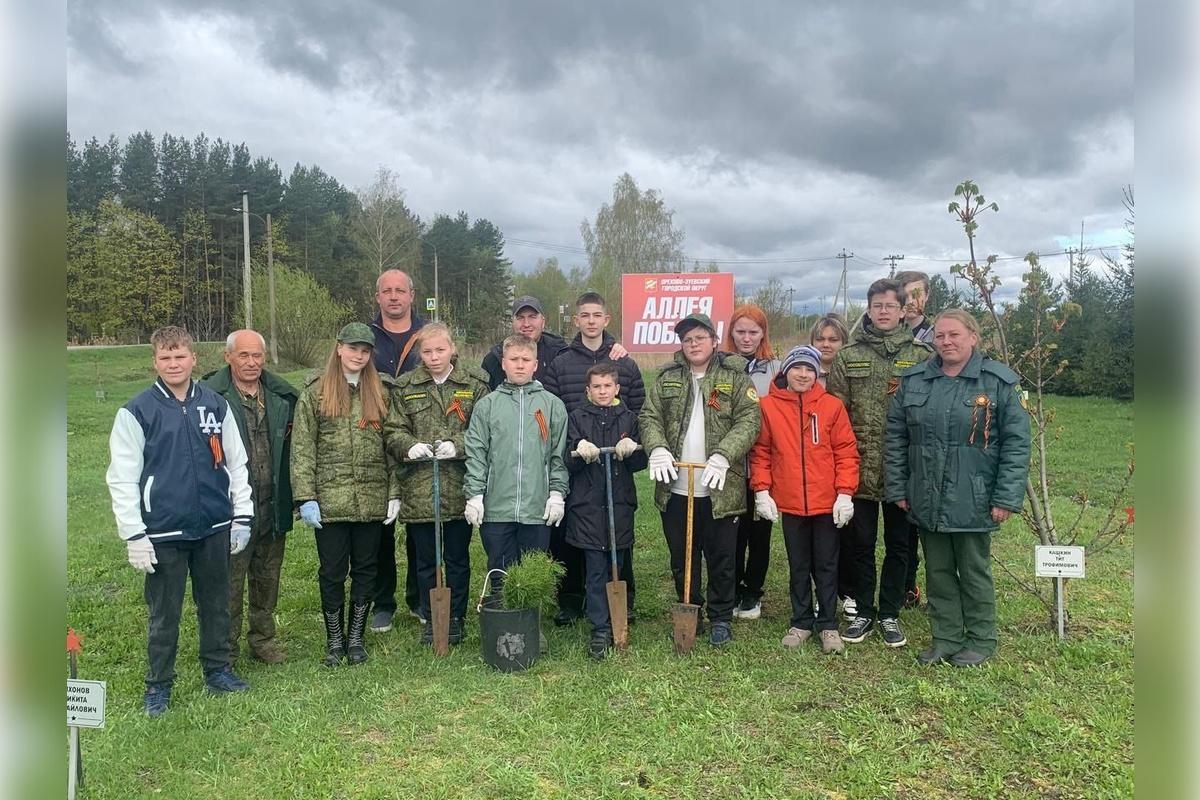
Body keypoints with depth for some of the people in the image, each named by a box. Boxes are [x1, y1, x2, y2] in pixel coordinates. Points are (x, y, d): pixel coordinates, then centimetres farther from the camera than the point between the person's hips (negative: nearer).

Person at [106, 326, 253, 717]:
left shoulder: (216, 405, 4)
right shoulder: (136, 412, -5)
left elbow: (236, 463, 9)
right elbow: (122, 478, -5)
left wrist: (241, 516, 6)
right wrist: (134, 535, -8)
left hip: (215, 528, 3)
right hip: (163, 534, -2)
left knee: (217, 605, 15)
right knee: (164, 614, 10)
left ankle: (218, 670, 31)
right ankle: (158, 685, 26)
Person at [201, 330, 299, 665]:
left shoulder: (282, 396, 6)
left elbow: (292, 447, 12)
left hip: (273, 507, 5)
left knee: (268, 579, 17)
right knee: (229, 582, 5)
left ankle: (263, 639, 32)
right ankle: (225, 650, 20)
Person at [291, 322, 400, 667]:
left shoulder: (379, 393, 7)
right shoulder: (315, 392, 0)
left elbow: (391, 446, 7)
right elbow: (302, 449, -4)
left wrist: (394, 493, 2)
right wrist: (306, 497, -10)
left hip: (372, 500, 2)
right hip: (330, 500, -2)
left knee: (365, 570, 11)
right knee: (332, 572, 7)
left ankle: (356, 637, 27)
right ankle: (334, 639, 25)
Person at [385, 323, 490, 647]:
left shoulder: (475, 384, 0)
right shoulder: (405, 387, 5)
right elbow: (393, 431, 3)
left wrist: (457, 446, -19)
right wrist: (409, 446, -17)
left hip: (460, 488, -1)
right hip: (418, 489, 1)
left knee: (458, 558, 12)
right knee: (425, 561, 13)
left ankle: (456, 617, 28)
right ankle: (430, 618, 28)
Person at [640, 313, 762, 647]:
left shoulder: (735, 377, 0)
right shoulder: (666, 378, 10)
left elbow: (748, 421, -9)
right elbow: (649, 417, 4)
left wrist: (722, 456, -22)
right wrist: (657, 447, -16)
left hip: (719, 489, -3)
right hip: (675, 488, 3)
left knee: (721, 559, 8)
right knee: (681, 559, 14)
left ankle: (721, 619, 25)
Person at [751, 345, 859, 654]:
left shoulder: (832, 405, -3)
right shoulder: (769, 406, -2)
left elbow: (846, 452, -2)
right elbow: (760, 452, 2)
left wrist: (845, 493, -8)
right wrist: (761, 490, -4)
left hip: (827, 503, -1)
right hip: (789, 503, 1)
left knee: (826, 566, 10)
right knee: (798, 567, 14)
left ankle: (828, 625, 23)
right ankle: (801, 622, 27)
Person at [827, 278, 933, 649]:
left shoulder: (921, 356, 3)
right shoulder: (848, 356, 3)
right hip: (860, 465, 0)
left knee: (898, 544, 10)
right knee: (861, 543, 9)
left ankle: (890, 614, 25)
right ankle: (864, 612, 24)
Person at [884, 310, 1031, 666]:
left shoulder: (999, 382, -6)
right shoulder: (913, 380, 4)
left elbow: (1017, 443, -7)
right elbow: (895, 438, 7)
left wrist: (1007, 498, -12)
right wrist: (897, 488, 4)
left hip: (973, 501, -3)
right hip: (927, 500, 4)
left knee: (975, 572, 10)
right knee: (938, 572, 14)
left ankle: (981, 641, 27)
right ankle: (945, 639, 28)